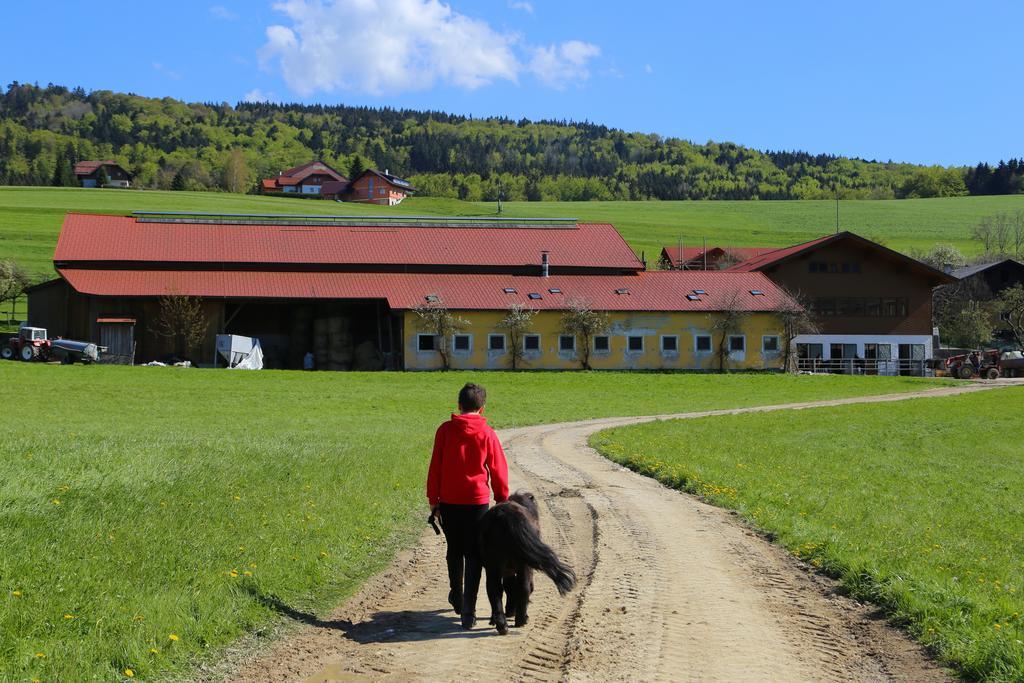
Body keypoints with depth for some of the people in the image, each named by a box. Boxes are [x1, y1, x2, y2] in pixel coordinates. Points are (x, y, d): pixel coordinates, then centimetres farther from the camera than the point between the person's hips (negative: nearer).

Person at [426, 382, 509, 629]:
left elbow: (435, 467, -1)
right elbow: (499, 470, 0)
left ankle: (457, 598, 36)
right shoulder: (487, 433, -5)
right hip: (478, 500, -1)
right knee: (473, 555, 3)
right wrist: (502, 500, 11)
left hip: (449, 501, 1)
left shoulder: (445, 430, -3)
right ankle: (468, 611, -4)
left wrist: (433, 500, 8)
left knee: (454, 551, 20)